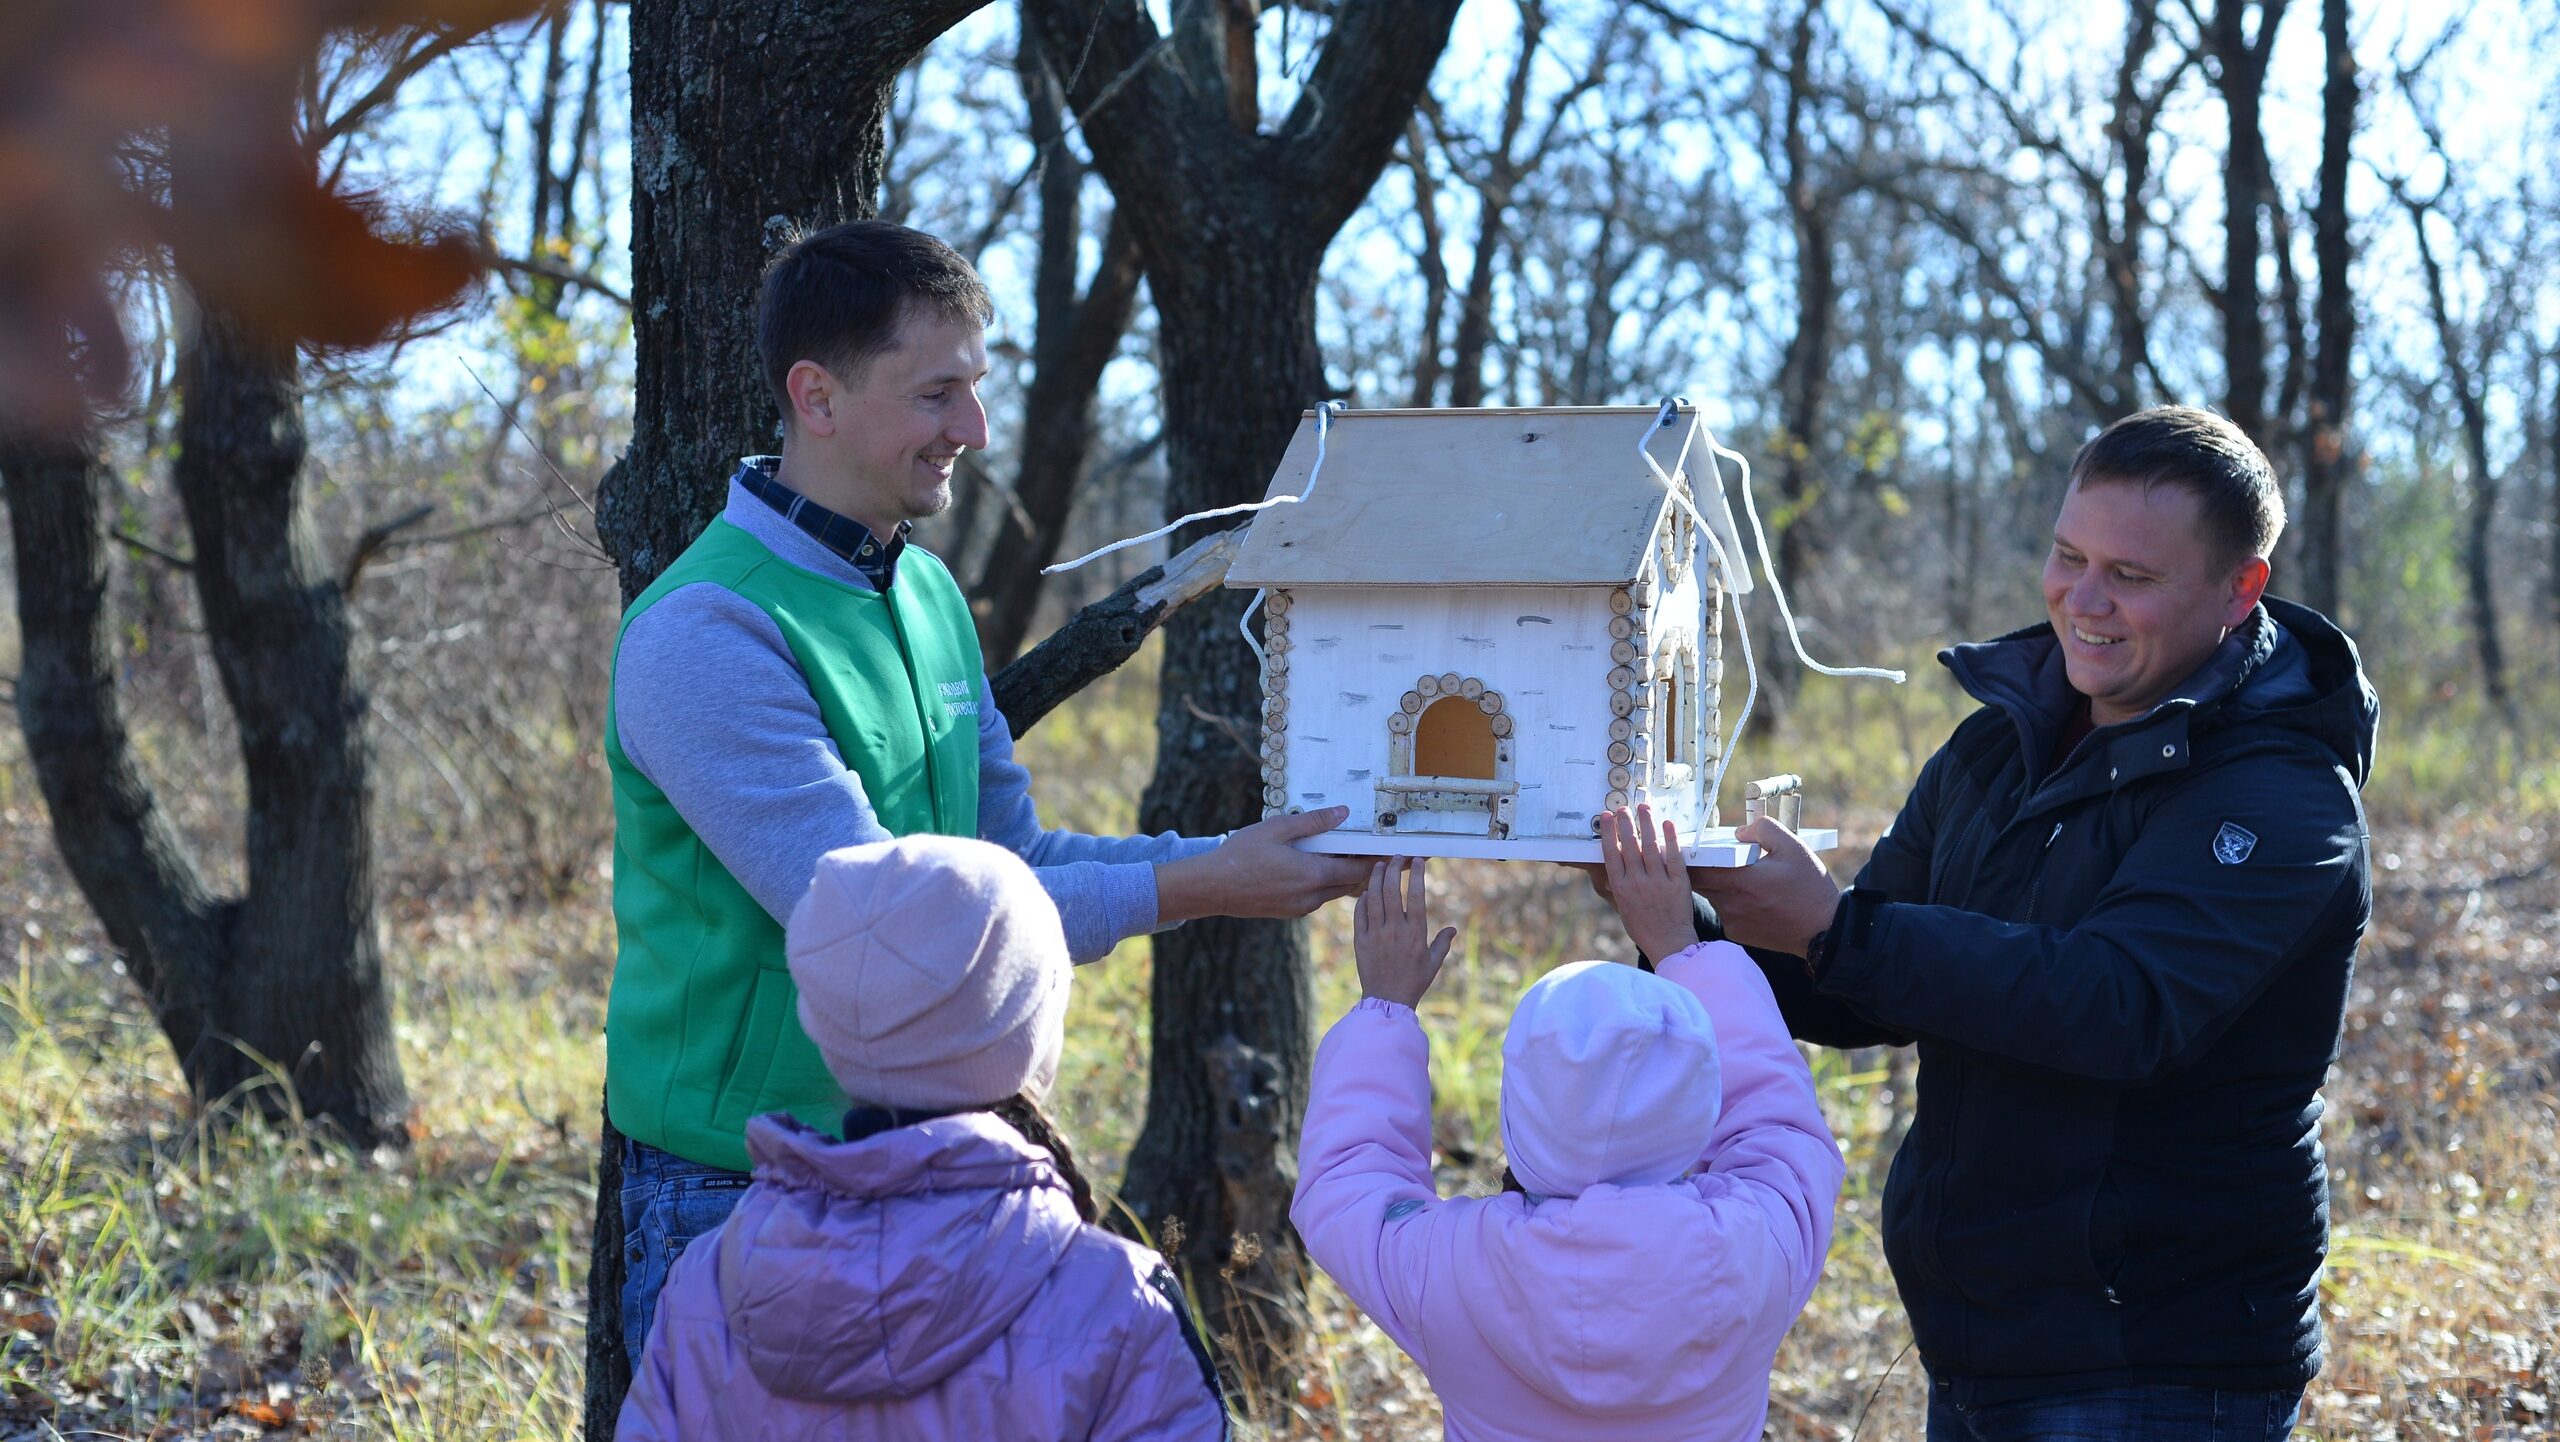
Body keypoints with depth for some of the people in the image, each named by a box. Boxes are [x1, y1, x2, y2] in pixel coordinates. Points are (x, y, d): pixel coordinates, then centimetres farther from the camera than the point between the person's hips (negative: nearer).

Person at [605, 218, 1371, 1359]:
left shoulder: (928, 592, 8)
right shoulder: (705, 635, -20)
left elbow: (1010, 856, 12)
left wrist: (1245, 857, -2)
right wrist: (1190, 890, -23)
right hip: (736, 1189, -8)